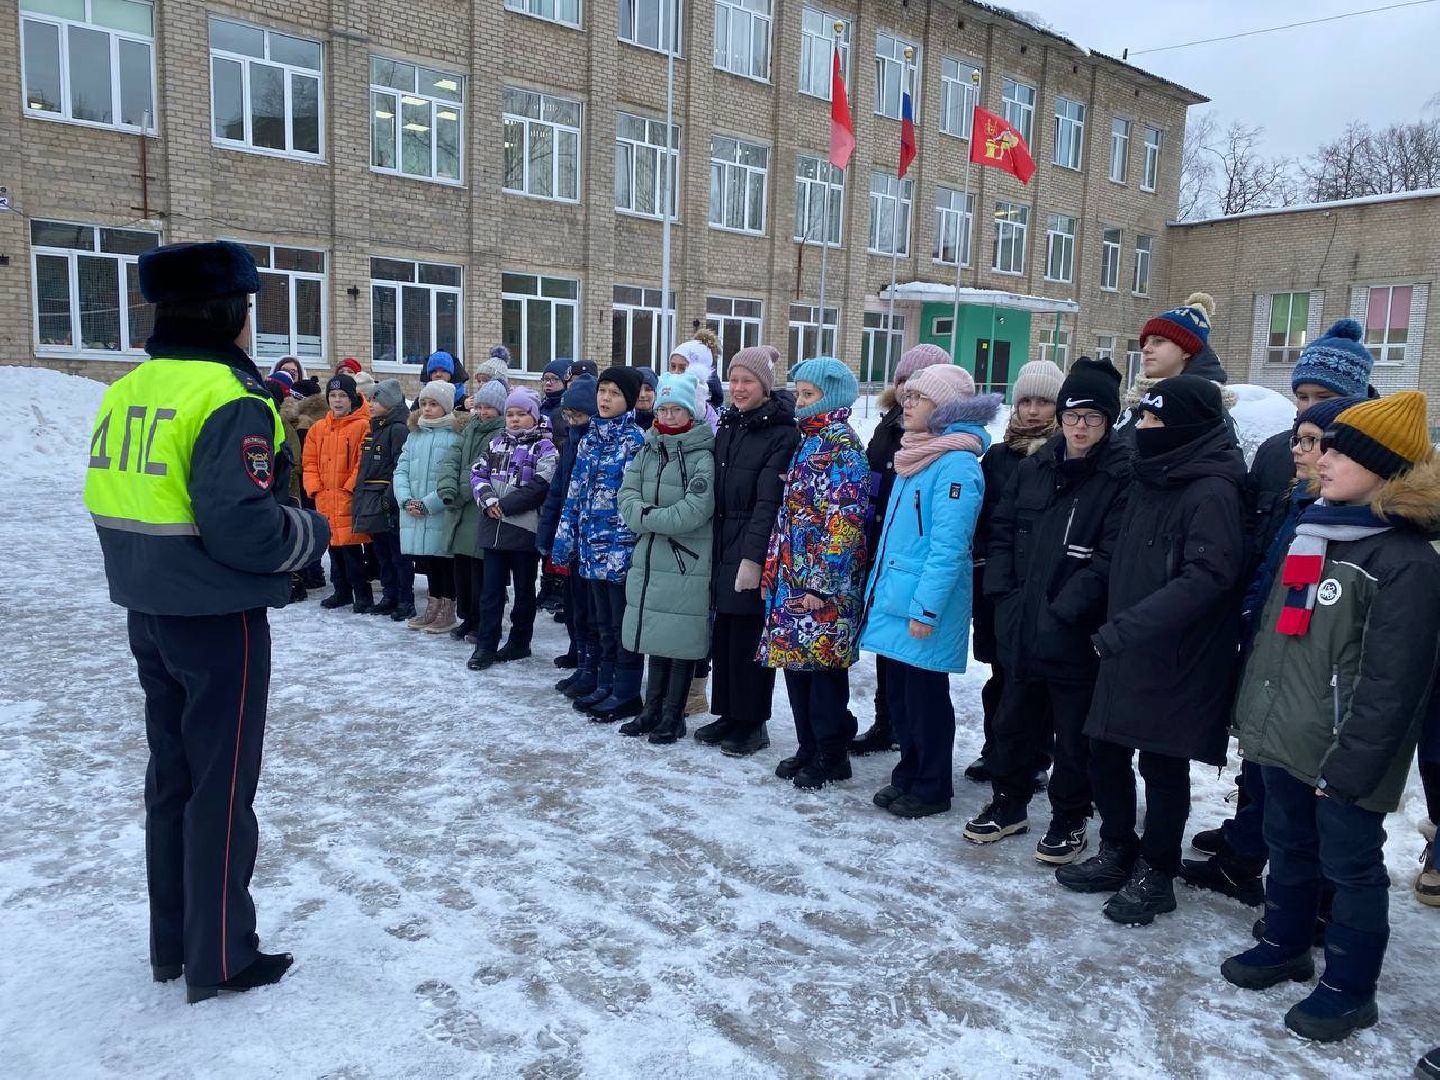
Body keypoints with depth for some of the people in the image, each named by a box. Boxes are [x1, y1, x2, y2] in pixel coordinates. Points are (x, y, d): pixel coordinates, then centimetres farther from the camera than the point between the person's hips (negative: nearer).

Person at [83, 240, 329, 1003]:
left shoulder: (124, 394, 7)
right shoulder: (230, 399, -19)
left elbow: (113, 505, 10)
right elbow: (242, 528, -27)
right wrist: (314, 531, -9)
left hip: (149, 614, 8)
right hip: (219, 619, -8)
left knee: (171, 771, 18)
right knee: (222, 784, 5)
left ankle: (172, 943, 32)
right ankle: (221, 959, 19)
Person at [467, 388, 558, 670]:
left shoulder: (544, 446, -4)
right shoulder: (497, 442, 15)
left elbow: (539, 486, -15)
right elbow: (478, 474, 10)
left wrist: (505, 505, -14)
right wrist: (488, 500, -9)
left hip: (524, 528, -5)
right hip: (494, 527, 5)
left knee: (524, 588, 8)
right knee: (492, 587, 6)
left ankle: (519, 642, 20)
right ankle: (486, 645, 11)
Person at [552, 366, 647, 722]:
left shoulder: (634, 440, -8)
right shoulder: (590, 438, 12)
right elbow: (575, 492, 15)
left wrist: (629, 544, -18)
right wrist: (564, 536, 12)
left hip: (621, 545, -7)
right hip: (592, 545, 7)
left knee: (623, 622, 1)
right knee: (603, 621, 15)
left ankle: (626, 693, 11)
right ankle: (606, 685, 26)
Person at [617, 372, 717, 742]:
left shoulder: (703, 455, -10)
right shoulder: (648, 450, 11)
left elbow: (696, 510, -20)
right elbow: (628, 494, 3)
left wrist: (648, 517, -13)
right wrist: (646, 516, -16)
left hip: (687, 562, -6)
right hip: (648, 559, 6)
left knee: (681, 641, 2)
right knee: (656, 636, 15)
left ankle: (673, 716, 15)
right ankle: (652, 710, 28)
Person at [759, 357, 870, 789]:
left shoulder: (843, 448, -12)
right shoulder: (809, 442, 15)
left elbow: (844, 522, -18)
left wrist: (822, 585, -20)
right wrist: (775, 571, 16)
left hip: (823, 584, -9)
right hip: (794, 577, 9)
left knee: (823, 664, 0)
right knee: (795, 661, 13)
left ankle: (832, 755, 14)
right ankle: (808, 748, 25)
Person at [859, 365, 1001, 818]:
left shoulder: (956, 464, -16)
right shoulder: (914, 456, 13)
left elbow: (949, 546, -20)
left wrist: (925, 608, -22)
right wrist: (877, 589, 19)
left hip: (925, 607, -9)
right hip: (894, 599, 9)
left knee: (926, 697, 4)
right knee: (899, 694, 17)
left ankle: (932, 789, 20)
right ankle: (908, 775, 32)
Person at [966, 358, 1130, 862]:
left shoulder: (1121, 478, -11)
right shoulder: (1035, 467, 7)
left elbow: (1111, 557, -17)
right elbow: (1002, 530, 11)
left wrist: (1063, 610, -20)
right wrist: (1004, 592, 1)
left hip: (1076, 634, -5)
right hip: (1021, 626, 6)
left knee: (1073, 733, 10)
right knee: (1014, 720, 19)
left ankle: (1069, 820, 29)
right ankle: (1008, 804, 37)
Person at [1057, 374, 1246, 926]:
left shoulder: (1212, 492, -16)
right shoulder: (1150, 479, 10)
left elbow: (1206, 577, -25)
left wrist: (1128, 626, -28)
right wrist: (1116, 625, 11)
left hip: (1175, 658, -8)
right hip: (1127, 650, 8)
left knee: (1163, 765, 6)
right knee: (1106, 751, 14)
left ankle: (1155, 874, 23)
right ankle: (1117, 853, 32)